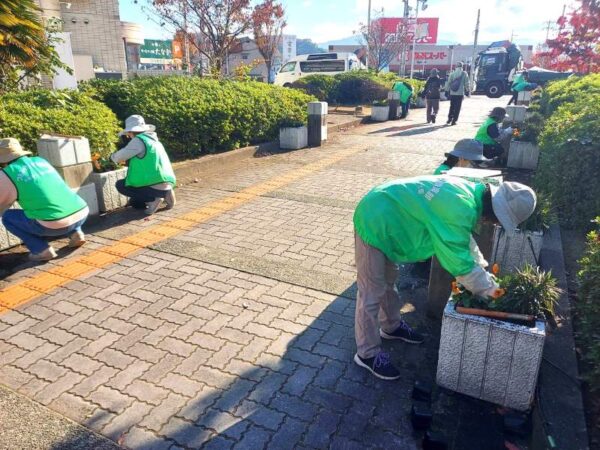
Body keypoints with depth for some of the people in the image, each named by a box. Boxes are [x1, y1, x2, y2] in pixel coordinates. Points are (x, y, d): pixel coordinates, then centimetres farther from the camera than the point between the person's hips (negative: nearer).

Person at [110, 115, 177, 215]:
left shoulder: (138, 140, -7)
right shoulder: (154, 140, 18)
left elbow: (120, 156, -2)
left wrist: (112, 157, 21)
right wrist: (126, 159, 31)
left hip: (156, 186, -8)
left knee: (120, 185, 9)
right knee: (134, 202, 27)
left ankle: (153, 198, -5)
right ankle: (163, 195, 7)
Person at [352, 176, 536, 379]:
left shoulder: (469, 190, 2)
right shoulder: (460, 210, -28)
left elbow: (465, 240, 18)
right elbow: (460, 264, -19)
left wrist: (483, 269, 17)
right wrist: (489, 289, -4)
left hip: (384, 219, 10)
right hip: (375, 224, -10)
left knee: (388, 281, 26)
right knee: (372, 294, 1)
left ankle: (392, 327, 46)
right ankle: (368, 354, 16)